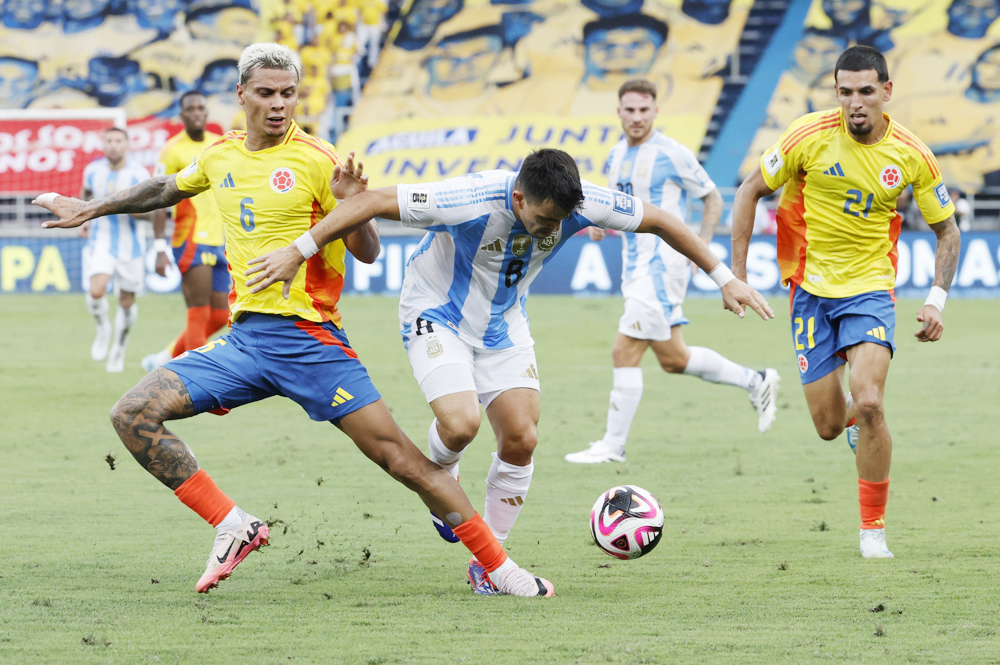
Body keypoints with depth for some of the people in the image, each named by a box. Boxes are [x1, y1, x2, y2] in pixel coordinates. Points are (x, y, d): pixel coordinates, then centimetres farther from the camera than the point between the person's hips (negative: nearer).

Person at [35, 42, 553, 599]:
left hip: (309, 339, -5)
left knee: (400, 458, -10)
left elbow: (367, 252, -5)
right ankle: (234, 527, -4)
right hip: (245, 339, 5)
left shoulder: (317, 160, -7)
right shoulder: (222, 156, 10)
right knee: (134, 415, -11)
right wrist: (92, 209, 40)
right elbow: (167, 190, 32)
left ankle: (502, 568, -1)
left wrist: (351, 206, -25)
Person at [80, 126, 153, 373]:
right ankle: (103, 329, 9)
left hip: (130, 244, 0)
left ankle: (118, 350, 29)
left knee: (127, 301, 8)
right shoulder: (93, 170, -2)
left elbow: (148, 211, -12)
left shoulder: (138, 174, -10)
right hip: (100, 241, 0)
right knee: (96, 291, -22)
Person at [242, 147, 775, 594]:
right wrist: (299, 252, -30)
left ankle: (488, 562, 11)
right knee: (461, 423, -26)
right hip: (436, 314, -5)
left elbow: (658, 221, -8)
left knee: (521, 438, -6)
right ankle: (441, 474, 12)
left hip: (502, 324, 5)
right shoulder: (472, 201, -36)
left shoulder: (579, 203, -23)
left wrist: (724, 278, -7)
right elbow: (373, 202, -32)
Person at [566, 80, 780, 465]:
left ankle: (613, 446, -5)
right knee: (672, 358, 13)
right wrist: (599, 224, 4)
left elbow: (713, 199, -3)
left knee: (625, 352, -12)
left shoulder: (671, 155, -11)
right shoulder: (617, 155, 11)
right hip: (635, 265, 9)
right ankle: (755, 382, 29)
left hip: (663, 264, -9)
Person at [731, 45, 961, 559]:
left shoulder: (912, 155, -8)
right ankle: (857, 420, 41)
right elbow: (751, 191, 0)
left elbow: (946, 230, 6)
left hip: (870, 287, -1)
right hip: (811, 289, 1)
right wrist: (737, 274, -2)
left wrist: (937, 299, -6)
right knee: (829, 426, 0)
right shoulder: (810, 136, -12)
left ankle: (873, 528, -4)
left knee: (869, 404, -21)